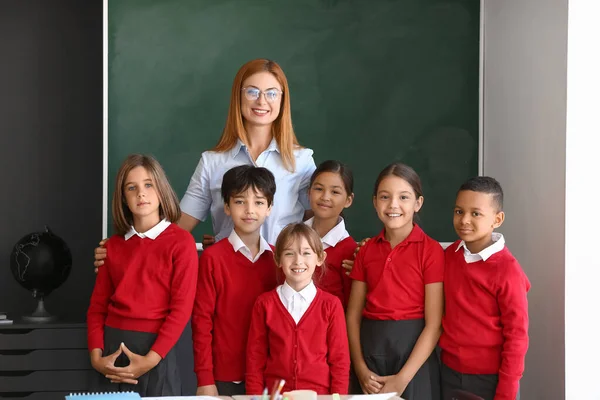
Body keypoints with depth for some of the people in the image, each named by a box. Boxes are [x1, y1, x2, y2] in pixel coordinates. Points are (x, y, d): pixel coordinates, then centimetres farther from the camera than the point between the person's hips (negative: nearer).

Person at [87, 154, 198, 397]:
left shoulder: (181, 241, -4)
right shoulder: (114, 244, 10)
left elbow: (182, 308, -9)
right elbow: (97, 305, 8)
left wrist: (151, 360, -16)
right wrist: (96, 356, -5)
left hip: (154, 348, -4)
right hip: (111, 345, 4)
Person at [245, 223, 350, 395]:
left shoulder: (331, 304, 3)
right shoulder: (265, 303, 5)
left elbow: (340, 360, 4)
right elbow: (255, 358, 7)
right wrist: (256, 396, 1)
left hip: (319, 393, 0)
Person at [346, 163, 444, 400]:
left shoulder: (431, 250, -8)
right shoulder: (367, 250, 5)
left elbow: (434, 324, -11)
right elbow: (353, 315, 5)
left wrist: (402, 379, -15)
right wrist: (361, 370, -7)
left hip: (413, 351, -3)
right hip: (369, 350, 4)